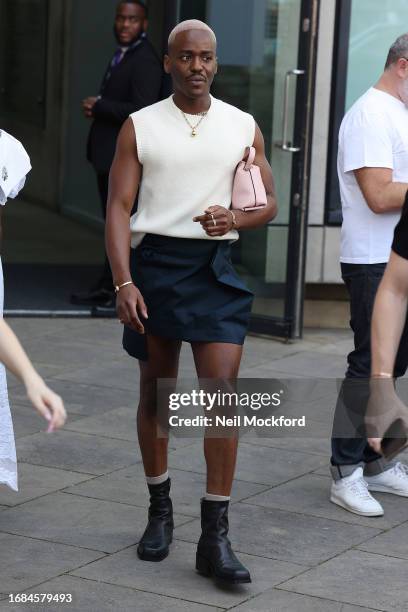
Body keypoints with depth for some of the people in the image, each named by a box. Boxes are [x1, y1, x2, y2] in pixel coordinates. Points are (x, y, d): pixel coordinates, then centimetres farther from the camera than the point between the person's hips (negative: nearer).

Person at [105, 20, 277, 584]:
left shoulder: (243, 127, 7)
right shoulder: (140, 126, 3)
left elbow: (269, 204, 12)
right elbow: (118, 207, -1)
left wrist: (235, 218, -11)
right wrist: (123, 283, -13)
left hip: (216, 267, 0)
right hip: (154, 262, 0)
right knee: (155, 393, 10)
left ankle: (215, 537, -6)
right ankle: (160, 511, 27)